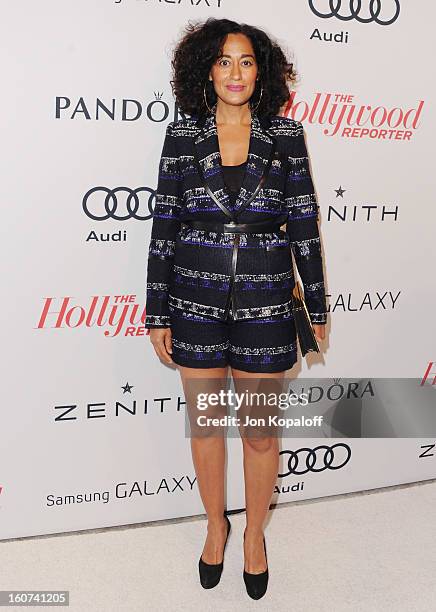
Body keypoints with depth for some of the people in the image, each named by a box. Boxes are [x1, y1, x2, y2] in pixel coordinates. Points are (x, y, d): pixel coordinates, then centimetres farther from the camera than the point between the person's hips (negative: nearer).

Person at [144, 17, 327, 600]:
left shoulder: (285, 134, 0)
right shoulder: (183, 134, 1)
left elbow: (304, 224, 3)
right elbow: (164, 224, 1)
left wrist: (317, 305, 4)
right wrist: (157, 313, 0)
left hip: (264, 305, 0)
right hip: (196, 301, 1)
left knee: (261, 432, 10)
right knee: (205, 423, 14)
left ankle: (255, 534, 36)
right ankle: (216, 525, 40)